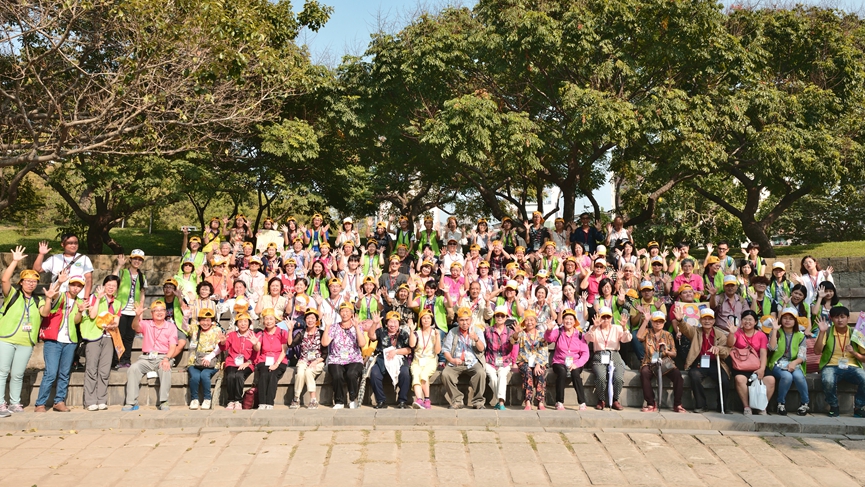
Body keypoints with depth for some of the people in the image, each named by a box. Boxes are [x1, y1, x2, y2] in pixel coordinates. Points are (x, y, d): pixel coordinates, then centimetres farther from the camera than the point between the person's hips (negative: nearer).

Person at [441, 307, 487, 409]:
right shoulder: (452, 332, 10)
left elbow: (481, 349, -2)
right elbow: (446, 350, 6)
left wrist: (476, 339, -23)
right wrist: (452, 360, -15)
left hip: (472, 363, -1)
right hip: (456, 363, 1)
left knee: (481, 373, -32)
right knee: (445, 373, -28)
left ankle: (478, 401, -17)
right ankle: (456, 401, -15)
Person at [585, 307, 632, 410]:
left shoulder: (617, 328, 16)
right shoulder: (595, 329, 13)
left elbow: (627, 339, -1)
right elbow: (588, 338, -9)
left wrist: (624, 327, -19)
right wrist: (594, 327, -25)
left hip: (615, 357, 1)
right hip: (599, 359, -1)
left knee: (619, 378, -29)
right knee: (601, 378, -31)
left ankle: (615, 400, -3)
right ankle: (601, 400, -6)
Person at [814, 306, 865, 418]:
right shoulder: (827, 332, 4)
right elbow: (817, 351, -8)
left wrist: (854, 352, -11)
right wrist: (822, 332, -15)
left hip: (851, 367, 2)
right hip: (831, 366, -2)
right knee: (828, 380, -36)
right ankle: (834, 407, -8)